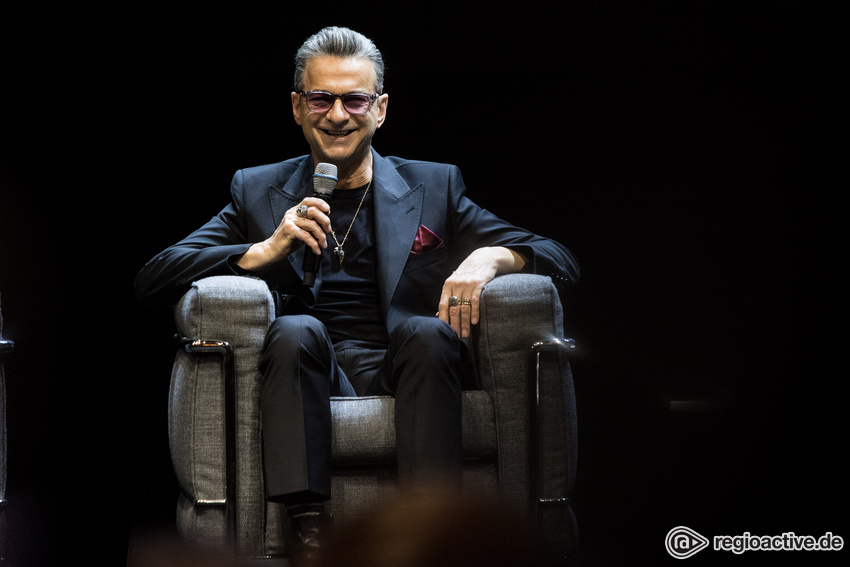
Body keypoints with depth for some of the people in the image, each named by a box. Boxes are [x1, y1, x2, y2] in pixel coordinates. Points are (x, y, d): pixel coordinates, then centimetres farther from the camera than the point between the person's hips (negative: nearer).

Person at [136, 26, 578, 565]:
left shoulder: (434, 187, 21)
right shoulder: (259, 191, 21)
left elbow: (559, 259, 14)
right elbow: (152, 280, 8)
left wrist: (489, 257, -10)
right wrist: (267, 250, -7)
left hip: (404, 375, 0)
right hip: (314, 377, 0)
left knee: (429, 332, -31)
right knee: (296, 331, -31)